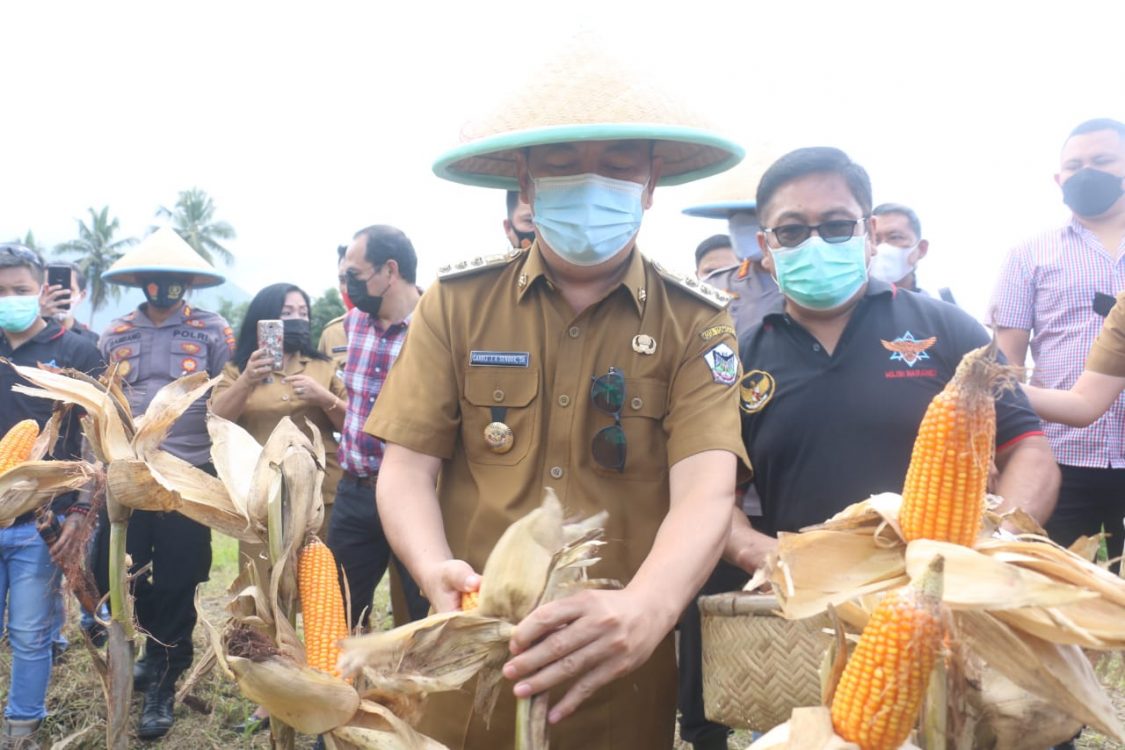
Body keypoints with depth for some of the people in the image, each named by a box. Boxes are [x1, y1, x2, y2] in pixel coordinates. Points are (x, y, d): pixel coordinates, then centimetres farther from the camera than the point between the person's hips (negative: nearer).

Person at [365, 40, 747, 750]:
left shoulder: (695, 323, -5)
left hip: (619, 672, 0)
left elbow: (706, 491, -17)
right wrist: (440, 574, -25)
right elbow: (408, 467, -4)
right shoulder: (456, 301, -2)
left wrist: (642, 610, -37)